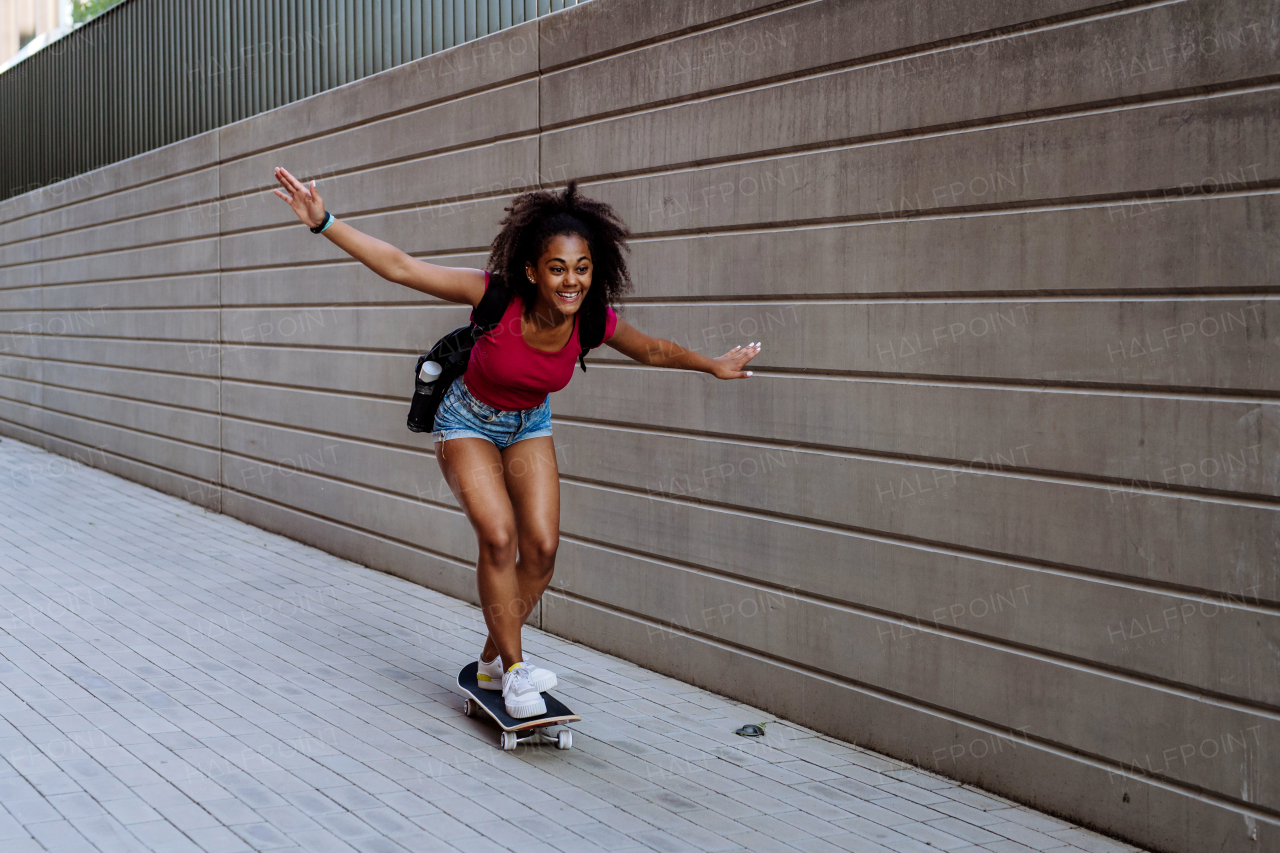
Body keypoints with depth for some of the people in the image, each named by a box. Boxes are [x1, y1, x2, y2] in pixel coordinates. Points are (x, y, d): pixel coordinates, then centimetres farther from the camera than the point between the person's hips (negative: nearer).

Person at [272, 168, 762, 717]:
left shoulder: (595, 321, -23)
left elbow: (653, 351, -1)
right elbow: (400, 267, -33)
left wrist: (714, 365, 9)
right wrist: (324, 223, -40)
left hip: (529, 425, 4)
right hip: (468, 421, -4)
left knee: (541, 548, -5)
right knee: (498, 535, -22)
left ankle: (493, 661, 15)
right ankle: (514, 670, -8)